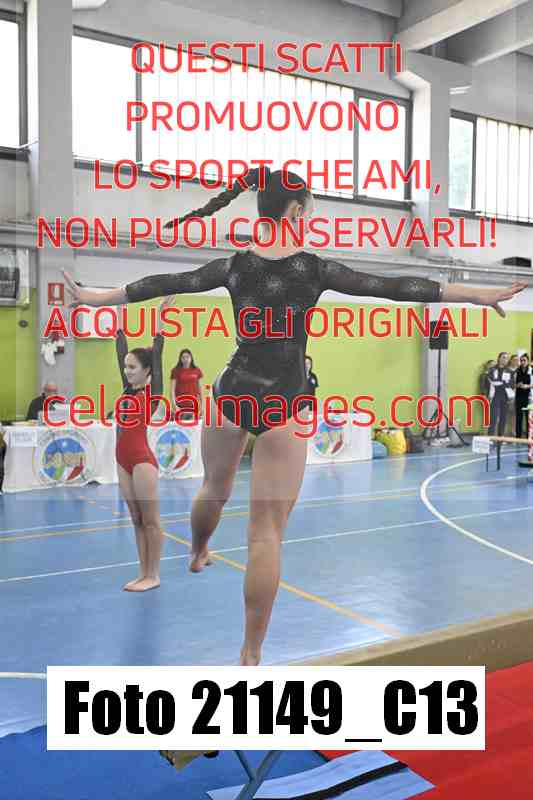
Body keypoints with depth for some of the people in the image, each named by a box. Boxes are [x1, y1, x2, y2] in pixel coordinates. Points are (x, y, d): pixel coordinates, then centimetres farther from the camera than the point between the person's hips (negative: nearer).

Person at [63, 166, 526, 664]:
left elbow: (169, 284, 8)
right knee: (267, 534, 0)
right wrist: (475, 294, 0)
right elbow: (392, 287, -7)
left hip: (231, 394, 4)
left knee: (214, 489, 31)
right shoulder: (314, 269, -8)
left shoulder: (236, 266, 1)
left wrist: (94, 298, 21)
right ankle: (251, 655, 6)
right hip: (281, 408, -4)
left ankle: (197, 554, 61)